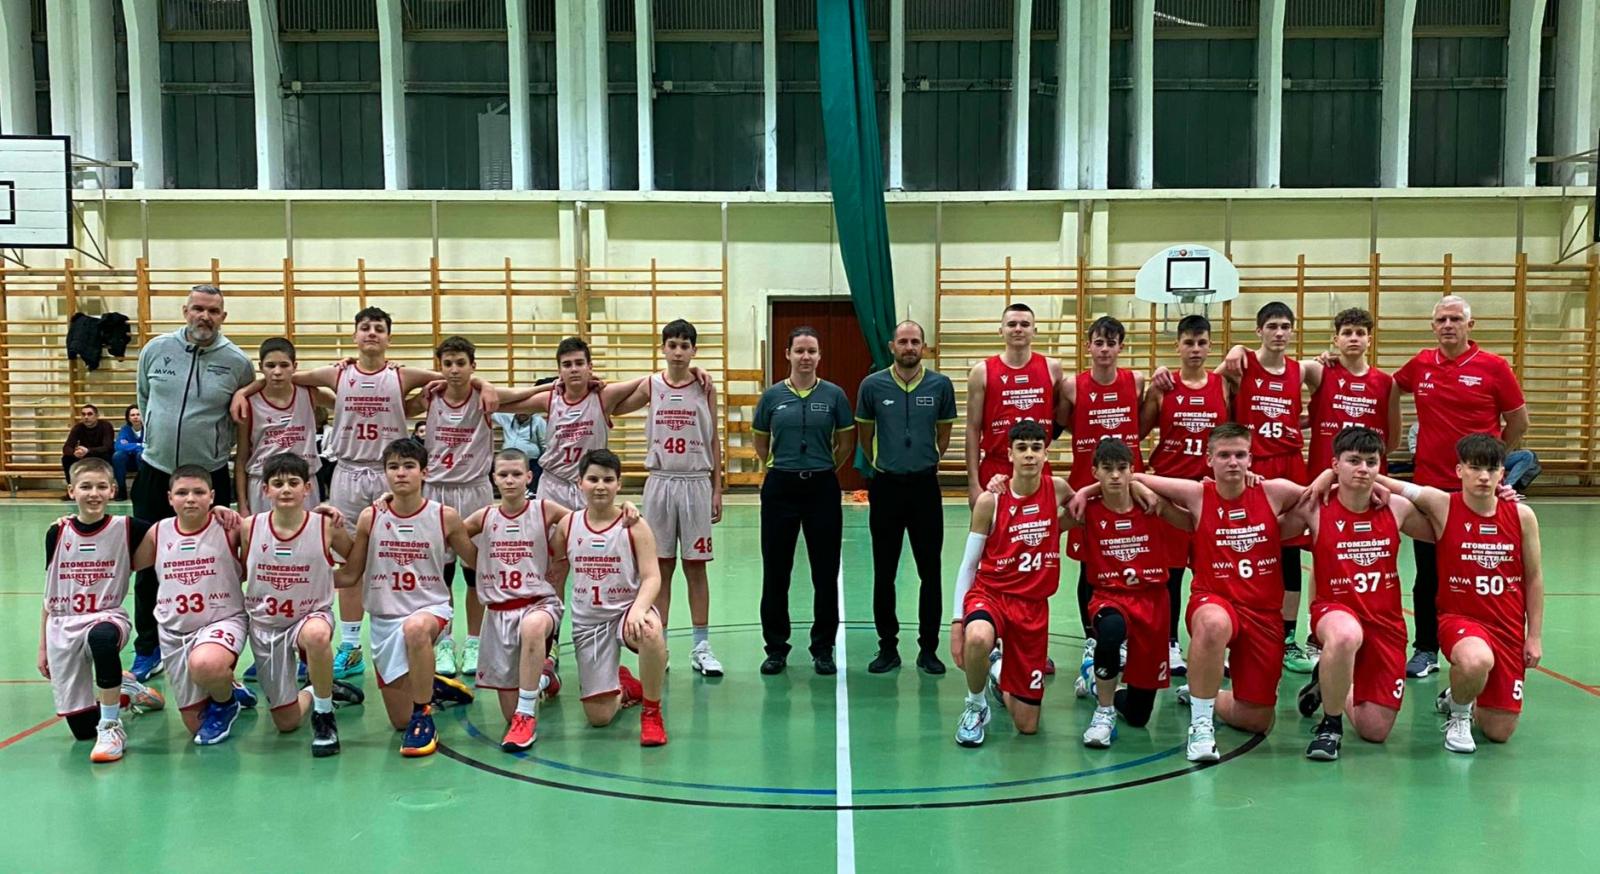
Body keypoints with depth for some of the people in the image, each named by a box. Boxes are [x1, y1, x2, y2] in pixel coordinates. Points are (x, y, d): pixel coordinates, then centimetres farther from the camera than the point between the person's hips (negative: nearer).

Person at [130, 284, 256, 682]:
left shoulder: (238, 362, -6)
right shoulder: (156, 349, 0)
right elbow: (143, 397, 16)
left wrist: (215, 442, 3)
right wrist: (161, 433, 15)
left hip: (210, 476, -2)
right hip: (154, 472, 2)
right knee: (147, 565, 10)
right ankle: (147, 649, 24)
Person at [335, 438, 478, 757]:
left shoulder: (444, 517, -6)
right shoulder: (370, 518, -4)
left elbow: (479, 562, 6)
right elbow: (349, 575, 3)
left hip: (431, 608, -3)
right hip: (384, 619, 3)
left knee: (415, 627, -42)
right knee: (400, 720, 5)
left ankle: (423, 716, -23)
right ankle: (432, 688, 40)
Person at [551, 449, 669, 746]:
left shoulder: (634, 526, -7)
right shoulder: (567, 526, 1)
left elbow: (651, 577, -13)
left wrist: (639, 608, -31)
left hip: (627, 610, -2)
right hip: (587, 621, 3)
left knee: (650, 630, -42)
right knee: (598, 717, -2)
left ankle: (651, 712, -17)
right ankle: (624, 687, 37)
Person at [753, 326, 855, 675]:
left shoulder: (834, 395, 0)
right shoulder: (772, 396, 2)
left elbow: (847, 442, 9)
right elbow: (761, 442, 13)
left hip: (822, 488, 0)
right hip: (780, 487, 1)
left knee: (825, 572, 4)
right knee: (775, 571, 5)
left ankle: (823, 649, 17)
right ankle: (776, 647, 18)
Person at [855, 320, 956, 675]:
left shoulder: (940, 385, -1)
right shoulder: (872, 386, -2)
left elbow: (944, 432, 12)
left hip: (925, 486, 0)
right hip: (886, 486, 0)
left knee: (930, 573, 3)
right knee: (884, 574, 6)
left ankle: (928, 649, 13)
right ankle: (888, 648, 16)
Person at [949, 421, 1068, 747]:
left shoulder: (1057, 489, -2)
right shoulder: (990, 501, -9)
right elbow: (968, 565, -4)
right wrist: (956, 620, -9)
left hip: (1033, 605, 3)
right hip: (989, 593, -2)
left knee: (1027, 725, 5)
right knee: (978, 638, -42)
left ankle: (1000, 676, 40)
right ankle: (975, 706, -11)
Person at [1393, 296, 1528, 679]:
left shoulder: (1494, 367, -5)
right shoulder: (1420, 365, 4)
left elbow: (1518, 421, 3)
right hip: (1429, 485, 3)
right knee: (1427, 575, 11)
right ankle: (1426, 650, 22)